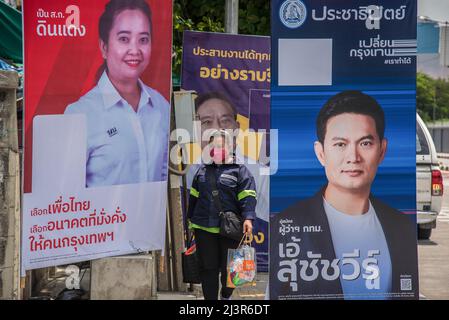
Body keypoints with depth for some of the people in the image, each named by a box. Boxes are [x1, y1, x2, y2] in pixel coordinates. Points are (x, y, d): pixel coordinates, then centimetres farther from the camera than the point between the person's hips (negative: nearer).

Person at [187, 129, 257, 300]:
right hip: (204, 228, 3)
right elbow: (194, 196, 21)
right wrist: (190, 218, 20)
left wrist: (248, 218, -22)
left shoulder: (239, 170, 0)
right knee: (208, 267, 2)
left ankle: (226, 296, 30)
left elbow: (247, 197, -9)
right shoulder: (203, 170, 14)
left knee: (229, 267, 7)